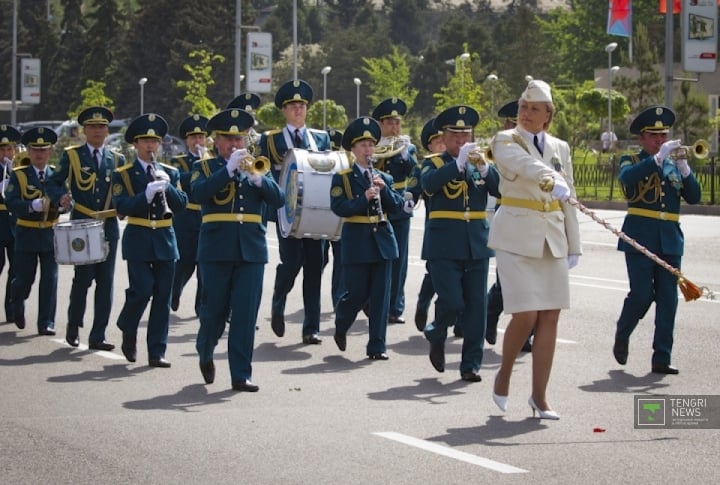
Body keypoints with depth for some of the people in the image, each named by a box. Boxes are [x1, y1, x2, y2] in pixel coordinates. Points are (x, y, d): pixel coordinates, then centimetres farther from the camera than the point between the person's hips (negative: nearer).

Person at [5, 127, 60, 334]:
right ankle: (17, 306, 35)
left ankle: (46, 323, 0)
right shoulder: (18, 176, -2)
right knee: (24, 279, 4)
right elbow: (11, 203, -13)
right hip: (27, 235, -2)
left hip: (50, 234, 2)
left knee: (50, 279, -4)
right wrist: (34, 205, -28)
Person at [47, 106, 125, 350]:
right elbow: (53, 183, 2)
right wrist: (61, 197, -18)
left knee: (106, 281, 0)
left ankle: (97, 336, 4)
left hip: (108, 226, 3)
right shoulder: (71, 156, 3)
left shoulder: (117, 160, 11)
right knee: (83, 277, -8)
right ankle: (73, 326, 15)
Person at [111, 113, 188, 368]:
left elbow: (181, 204, 2)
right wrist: (147, 193, -25)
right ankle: (128, 332, 16)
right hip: (138, 240, -3)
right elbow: (122, 207, -13)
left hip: (165, 240, 3)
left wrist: (167, 187, -14)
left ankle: (157, 351, 5)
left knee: (163, 296, 1)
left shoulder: (170, 173, 10)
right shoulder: (123, 174, 0)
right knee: (142, 290, -12)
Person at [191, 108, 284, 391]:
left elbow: (279, 200, 0)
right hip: (217, 248, -2)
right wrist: (229, 168, -20)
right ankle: (205, 352, 31)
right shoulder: (204, 167, 7)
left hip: (252, 249, 2)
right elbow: (198, 193, -15)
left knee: (246, 313, -3)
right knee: (215, 310, 2)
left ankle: (241, 375, -1)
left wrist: (257, 177, -16)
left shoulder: (257, 167, 14)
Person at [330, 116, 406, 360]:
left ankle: (376, 346, 4)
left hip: (382, 240, 4)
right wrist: (364, 198, -24)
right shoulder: (342, 178, 0)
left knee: (381, 295, 0)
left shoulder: (384, 178, 13)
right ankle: (340, 327, 29)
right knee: (357, 293, -2)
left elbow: (398, 206, 4)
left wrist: (384, 189, -11)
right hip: (357, 241, -4)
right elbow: (339, 207, -13)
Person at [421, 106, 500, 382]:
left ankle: (471, 364, 6)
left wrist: (484, 168, -19)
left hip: (477, 245, 4)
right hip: (444, 245, -3)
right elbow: (428, 184, -19)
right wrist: (459, 163, -26)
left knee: (475, 307, 1)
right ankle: (436, 334, 20)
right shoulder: (434, 164, 4)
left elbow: (501, 189, -2)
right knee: (452, 303, -11)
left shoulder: (480, 164, 14)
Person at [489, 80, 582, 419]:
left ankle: (539, 397, 6)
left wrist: (573, 245, 11)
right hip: (516, 237, -5)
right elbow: (526, 165, -27)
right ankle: (504, 373, 14)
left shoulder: (560, 148, 12)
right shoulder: (505, 142, -4)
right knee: (525, 315, -13)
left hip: (552, 240, 5)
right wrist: (551, 180, -47)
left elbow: (568, 200, 15)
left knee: (550, 317, 0)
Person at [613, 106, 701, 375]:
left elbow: (694, 197, 5)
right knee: (642, 295, -10)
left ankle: (662, 358, 3)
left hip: (669, 239, 4)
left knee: (668, 299, 0)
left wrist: (684, 168, -10)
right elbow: (626, 177, -20)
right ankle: (622, 335, 18)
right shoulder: (631, 161, 5)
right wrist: (658, 158, -26)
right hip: (640, 238, -4)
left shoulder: (673, 165, 16)